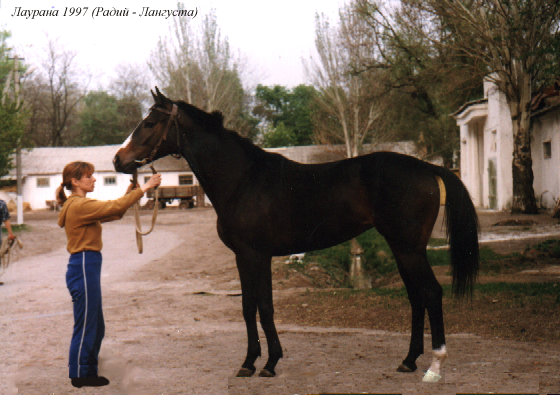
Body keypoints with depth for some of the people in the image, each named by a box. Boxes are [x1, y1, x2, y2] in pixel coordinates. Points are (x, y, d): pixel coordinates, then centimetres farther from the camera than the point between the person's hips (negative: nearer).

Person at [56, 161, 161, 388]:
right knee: (85, 325, 0)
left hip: (87, 268, 10)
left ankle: (87, 369, 27)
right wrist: (143, 188, -19)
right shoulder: (79, 205, -15)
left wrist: (129, 194, 3)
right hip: (84, 268, -10)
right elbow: (114, 208, -23)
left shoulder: (79, 205, 16)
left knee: (96, 327, 17)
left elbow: (114, 214, 16)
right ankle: (79, 375, 11)